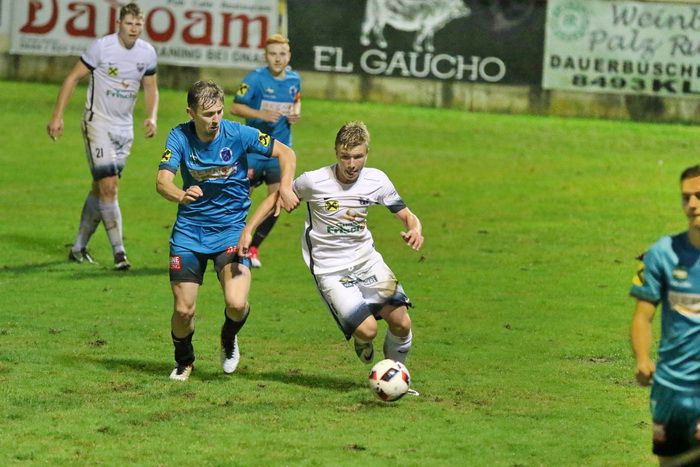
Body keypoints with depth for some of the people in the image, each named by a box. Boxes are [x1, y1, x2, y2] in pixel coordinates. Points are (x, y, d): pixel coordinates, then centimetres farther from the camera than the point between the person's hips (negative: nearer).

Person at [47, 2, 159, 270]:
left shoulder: (147, 53, 1)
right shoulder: (101, 48, -14)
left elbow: (151, 88, 15)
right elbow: (73, 78, -7)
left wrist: (152, 117, -3)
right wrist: (57, 117, -11)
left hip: (124, 128, 5)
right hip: (98, 123, -5)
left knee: (100, 189, 10)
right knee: (109, 186, -14)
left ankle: (79, 248, 21)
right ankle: (119, 253, -14)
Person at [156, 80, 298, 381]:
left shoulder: (238, 134, -12)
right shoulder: (180, 137, -9)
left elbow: (286, 153, -1)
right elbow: (163, 181, -21)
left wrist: (285, 187, -20)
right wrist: (181, 196, -44)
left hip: (231, 229, -1)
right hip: (189, 230, 1)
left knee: (237, 304, -21)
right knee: (183, 310, -3)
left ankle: (229, 340, 16)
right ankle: (183, 361, 29)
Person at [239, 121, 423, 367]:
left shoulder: (376, 180, -6)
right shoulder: (314, 181, -15)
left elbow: (406, 215, 2)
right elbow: (275, 199, 1)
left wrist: (415, 229, -21)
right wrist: (248, 230, -6)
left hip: (366, 259, 4)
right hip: (330, 270, -4)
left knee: (401, 323, -9)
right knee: (367, 329, -20)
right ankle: (362, 342, 21)